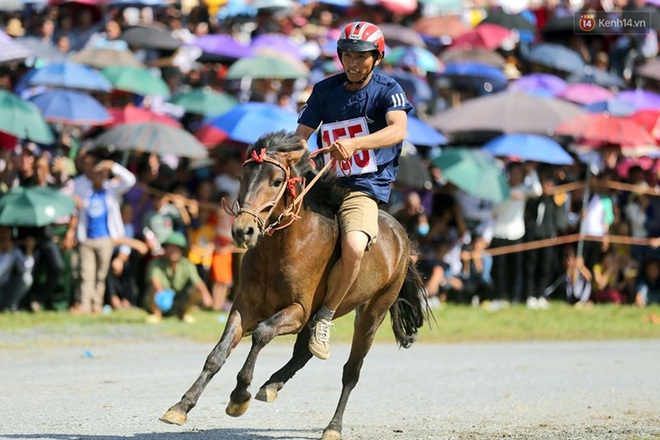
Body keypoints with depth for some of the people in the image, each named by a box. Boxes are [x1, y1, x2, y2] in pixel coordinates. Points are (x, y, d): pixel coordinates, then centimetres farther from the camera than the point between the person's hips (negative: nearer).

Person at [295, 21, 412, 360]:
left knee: (354, 246, -31)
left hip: (365, 188, -5)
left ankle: (324, 318, -13)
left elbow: (398, 130, -20)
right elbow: (300, 135, 9)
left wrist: (353, 144, -35)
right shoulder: (326, 90, 10)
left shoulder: (387, 89, -2)